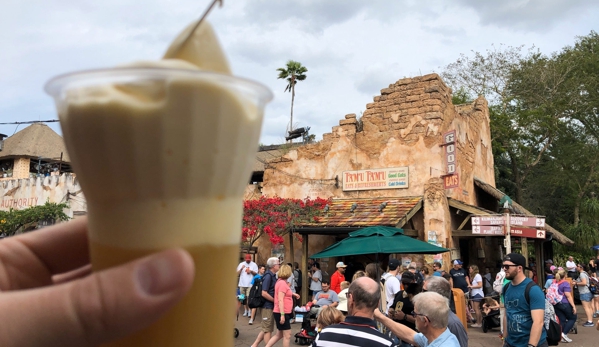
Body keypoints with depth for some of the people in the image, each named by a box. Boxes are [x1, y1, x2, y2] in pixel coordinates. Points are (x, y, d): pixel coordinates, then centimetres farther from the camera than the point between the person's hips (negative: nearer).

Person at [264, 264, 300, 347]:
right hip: (282, 313, -10)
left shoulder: (281, 282, 12)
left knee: (279, 334, 17)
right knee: (287, 335, 0)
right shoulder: (283, 283, -17)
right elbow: (280, 300, -23)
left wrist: (292, 294, 31)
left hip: (283, 312, 10)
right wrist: (282, 314, -26)